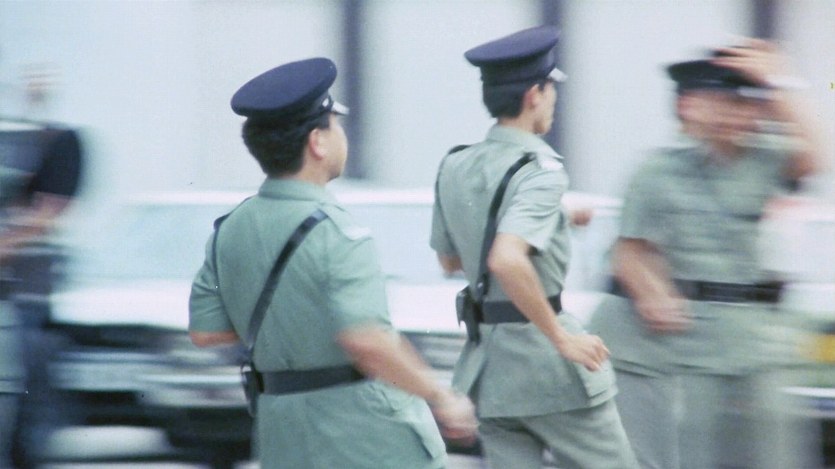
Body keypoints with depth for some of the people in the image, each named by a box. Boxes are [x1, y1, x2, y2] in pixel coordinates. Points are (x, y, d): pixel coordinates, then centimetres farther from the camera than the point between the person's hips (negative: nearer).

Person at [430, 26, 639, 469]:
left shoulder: (454, 167, 7)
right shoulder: (541, 171, -17)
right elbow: (507, 261, -32)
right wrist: (563, 340, -23)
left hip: (486, 360, 7)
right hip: (542, 355, -7)